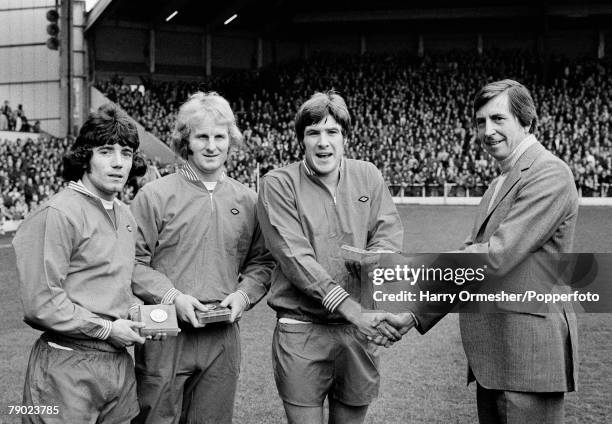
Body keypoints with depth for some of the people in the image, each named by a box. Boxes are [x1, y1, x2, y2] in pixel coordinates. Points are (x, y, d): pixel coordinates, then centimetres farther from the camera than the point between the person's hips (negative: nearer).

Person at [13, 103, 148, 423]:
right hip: (69, 365, -8)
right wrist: (106, 329, -14)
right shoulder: (58, 214, -14)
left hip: (118, 360, 8)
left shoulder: (125, 216, 12)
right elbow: (41, 303, -19)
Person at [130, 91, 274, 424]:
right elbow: (133, 261, -5)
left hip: (223, 336, 3)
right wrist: (172, 296, -14)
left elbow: (261, 261, 13)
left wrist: (244, 295, -4)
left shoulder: (247, 201, 8)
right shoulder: (155, 195, -4)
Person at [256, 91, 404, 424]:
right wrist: (348, 306, -22)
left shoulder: (368, 176, 8)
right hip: (302, 330, -3)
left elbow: (389, 232, 1)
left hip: (359, 329, 4)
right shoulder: (278, 184, -5)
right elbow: (293, 255, -14)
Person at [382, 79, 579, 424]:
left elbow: (496, 257, -20)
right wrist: (416, 316, 8)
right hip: (492, 354, 9)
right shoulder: (500, 184, 18)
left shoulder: (549, 174, -13)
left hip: (530, 357, -9)